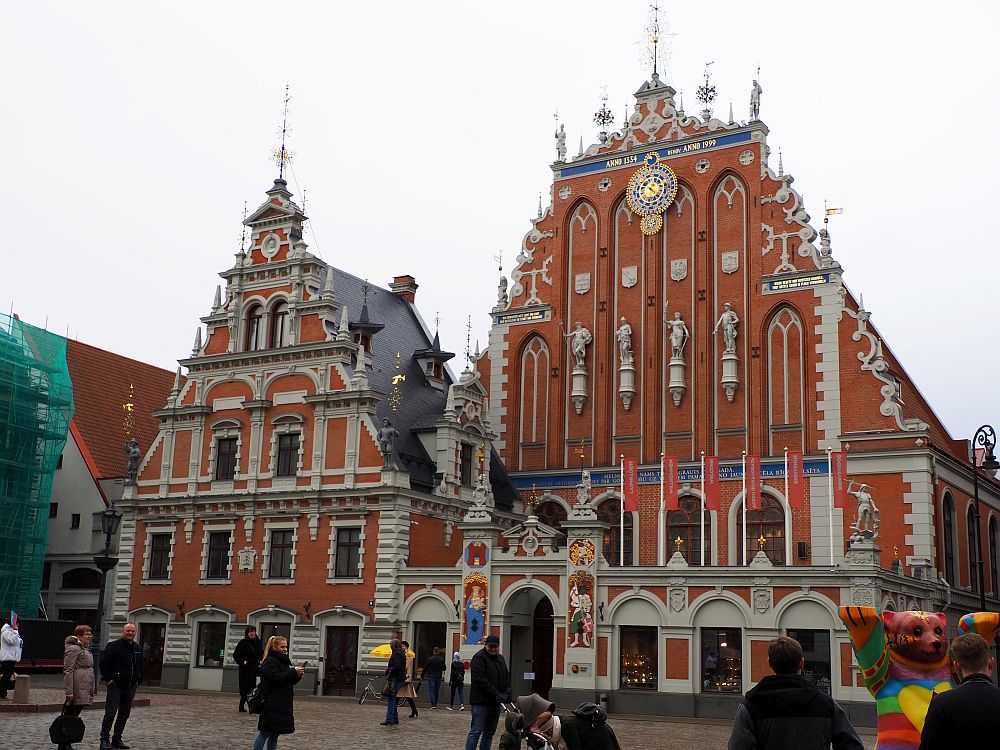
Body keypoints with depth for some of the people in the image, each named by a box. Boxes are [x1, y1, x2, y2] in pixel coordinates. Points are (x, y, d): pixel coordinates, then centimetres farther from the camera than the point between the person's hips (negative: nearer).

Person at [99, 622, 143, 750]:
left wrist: (138, 680, 14)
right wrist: (108, 679, -11)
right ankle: (105, 740, -3)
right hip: (115, 685, -6)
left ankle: (117, 739, 17)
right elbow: (103, 663, -8)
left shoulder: (138, 648, 13)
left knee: (125, 713, 8)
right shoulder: (113, 646, -6)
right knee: (111, 713, -8)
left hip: (131, 687, 6)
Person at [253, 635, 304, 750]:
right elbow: (276, 678, -21)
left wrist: (297, 675, 3)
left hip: (283, 704, 9)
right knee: (265, 733, -7)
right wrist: (293, 672, -19)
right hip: (272, 705, -9)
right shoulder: (269, 662, -8)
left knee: (275, 734, 11)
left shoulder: (283, 661, 20)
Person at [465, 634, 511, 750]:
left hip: (495, 702, 8)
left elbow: (507, 677, 18)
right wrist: (496, 693, -21)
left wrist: (507, 693, -1)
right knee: (476, 731, -10)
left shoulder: (500, 659, 16)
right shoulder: (479, 658, -10)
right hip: (481, 701, -8)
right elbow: (480, 679, -19)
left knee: (490, 732, 11)